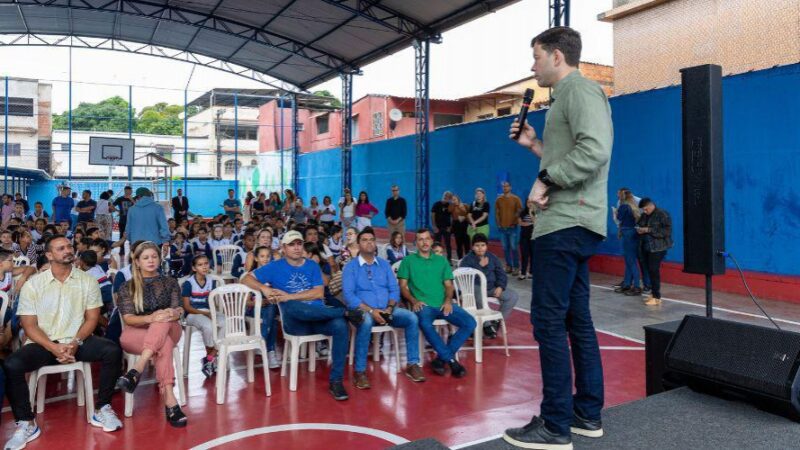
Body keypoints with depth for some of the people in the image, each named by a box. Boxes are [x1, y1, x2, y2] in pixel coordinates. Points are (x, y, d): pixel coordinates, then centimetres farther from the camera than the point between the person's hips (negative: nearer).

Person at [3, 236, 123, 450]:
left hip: (78, 341, 1)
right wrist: (54, 348, -18)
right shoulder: (33, 284, -1)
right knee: (11, 365, -28)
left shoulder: (87, 281, 2)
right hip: (44, 343, 0)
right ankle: (27, 423, -10)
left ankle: (102, 409, -8)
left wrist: (76, 343, -16)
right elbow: (29, 325, -4)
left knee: (113, 351, -25)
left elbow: (92, 318, 2)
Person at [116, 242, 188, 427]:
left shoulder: (170, 282, 17)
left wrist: (172, 314, -24)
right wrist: (151, 318, -25)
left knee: (164, 321, -38)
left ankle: (136, 371, -49)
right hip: (136, 333, -1)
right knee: (165, 344, -37)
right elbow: (128, 318, -3)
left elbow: (178, 310, 3)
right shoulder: (127, 288, 12)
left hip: (168, 330, 2)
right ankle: (170, 401, -48)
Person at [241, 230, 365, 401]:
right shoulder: (276, 267, 8)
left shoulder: (312, 265, 13)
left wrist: (289, 296, -11)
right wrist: (264, 288, -14)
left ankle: (336, 381, -23)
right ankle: (345, 312, -23)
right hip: (295, 322, -2)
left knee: (341, 326, -31)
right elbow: (246, 279, 6)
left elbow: (319, 293, 0)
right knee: (292, 307, -39)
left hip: (320, 318, 2)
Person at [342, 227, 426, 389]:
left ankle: (412, 364, -12)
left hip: (386, 310, 4)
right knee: (366, 322, -38)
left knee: (412, 317, -20)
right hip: (363, 310, -4)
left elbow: (394, 289, 9)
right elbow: (348, 295, -9)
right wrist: (371, 310, -20)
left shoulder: (384, 264, 15)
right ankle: (360, 371, -30)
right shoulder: (351, 266, 1)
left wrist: (390, 308, -11)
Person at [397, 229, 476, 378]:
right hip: (423, 305, -3)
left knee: (470, 322, -19)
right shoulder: (408, 260, 11)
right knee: (425, 324, -38)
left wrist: (448, 301, -4)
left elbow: (449, 285, 15)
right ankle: (451, 360, -23)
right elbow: (403, 286, 6)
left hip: (443, 304, 4)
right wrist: (414, 301, -11)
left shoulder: (441, 260, 20)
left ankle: (441, 358, -12)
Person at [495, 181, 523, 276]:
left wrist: (514, 223, -7)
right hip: (502, 228, 3)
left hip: (513, 227, -3)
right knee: (505, 248, 5)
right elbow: (496, 213, 10)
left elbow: (520, 212, -2)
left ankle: (516, 267, -1)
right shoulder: (498, 199, 9)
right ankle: (508, 266, 13)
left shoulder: (516, 199, 0)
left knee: (513, 248, -6)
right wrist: (498, 224, 1)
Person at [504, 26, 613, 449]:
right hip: (572, 221, 11)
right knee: (576, 318, 12)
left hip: (566, 222, -11)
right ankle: (587, 413, 21)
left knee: (549, 320, -8)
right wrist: (536, 145, 17)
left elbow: (595, 150, -24)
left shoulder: (579, 89, -8)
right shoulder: (569, 95, 23)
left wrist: (546, 180, -18)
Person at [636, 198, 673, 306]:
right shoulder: (644, 215, 11)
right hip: (646, 246, 7)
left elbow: (667, 231, -17)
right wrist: (639, 230, -1)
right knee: (650, 270, 6)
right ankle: (653, 293, 17)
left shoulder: (662, 214, -10)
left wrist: (649, 230, -20)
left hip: (658, 247, -7)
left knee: (654, 270, -11)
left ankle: (657, 297, -7)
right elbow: (638, 224, 24)